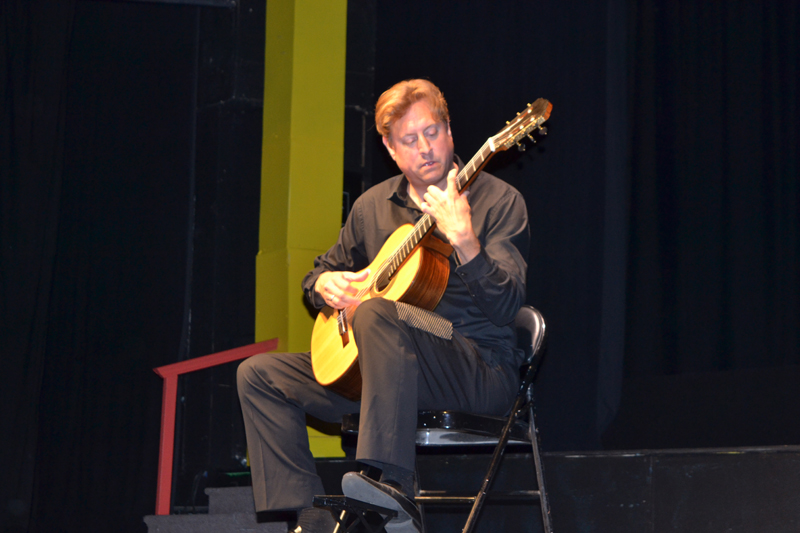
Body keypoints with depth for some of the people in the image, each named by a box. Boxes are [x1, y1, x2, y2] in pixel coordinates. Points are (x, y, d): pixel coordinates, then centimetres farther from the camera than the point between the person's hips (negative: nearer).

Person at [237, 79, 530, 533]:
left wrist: (464, 242, -34)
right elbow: (324, 269, 27)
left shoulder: (498, 201, -5)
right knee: (259, 375, -3)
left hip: (482, 370, -7)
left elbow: (506, 307, -18)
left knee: (377, 312, -36)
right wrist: (325, 284, 1)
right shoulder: (373, 206, 12)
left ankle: (393, 495, -45)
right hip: (378, 371, 7)